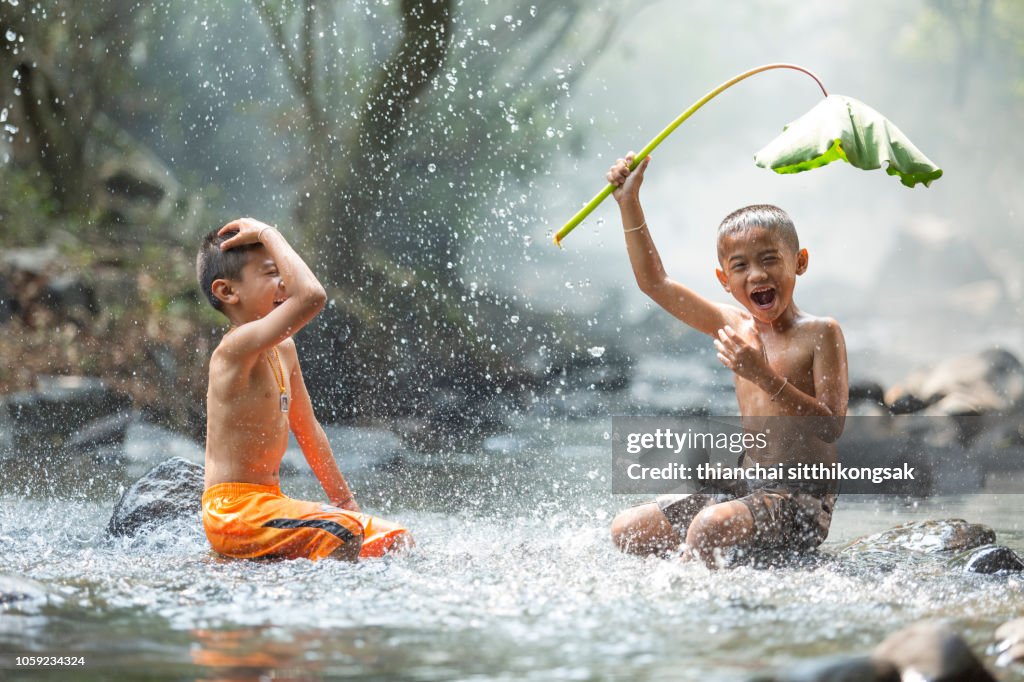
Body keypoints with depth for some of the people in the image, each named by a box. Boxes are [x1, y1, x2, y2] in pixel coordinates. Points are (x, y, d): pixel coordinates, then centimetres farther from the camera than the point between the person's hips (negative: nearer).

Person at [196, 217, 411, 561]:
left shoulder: (283, 349, 12)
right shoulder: (238, 346, -19)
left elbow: (306, 428, 22)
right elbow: (312, 296, -35)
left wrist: (344, 501, 24)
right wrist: (269, 235, -23)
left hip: (269, 504, 10)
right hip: (235, 510, -9)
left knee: (396, 541, 6)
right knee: (341, 533, -32)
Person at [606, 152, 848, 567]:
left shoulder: (820, 334, -8)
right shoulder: (735, 327, 9)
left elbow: (832, 427, -17)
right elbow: (655, 282, 17)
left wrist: (765, 376, -25)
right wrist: (629, 202, 13)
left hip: (802, 498, -7)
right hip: (746, 486, 7)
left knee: (710, 526, -35)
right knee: (628, 529, -1)